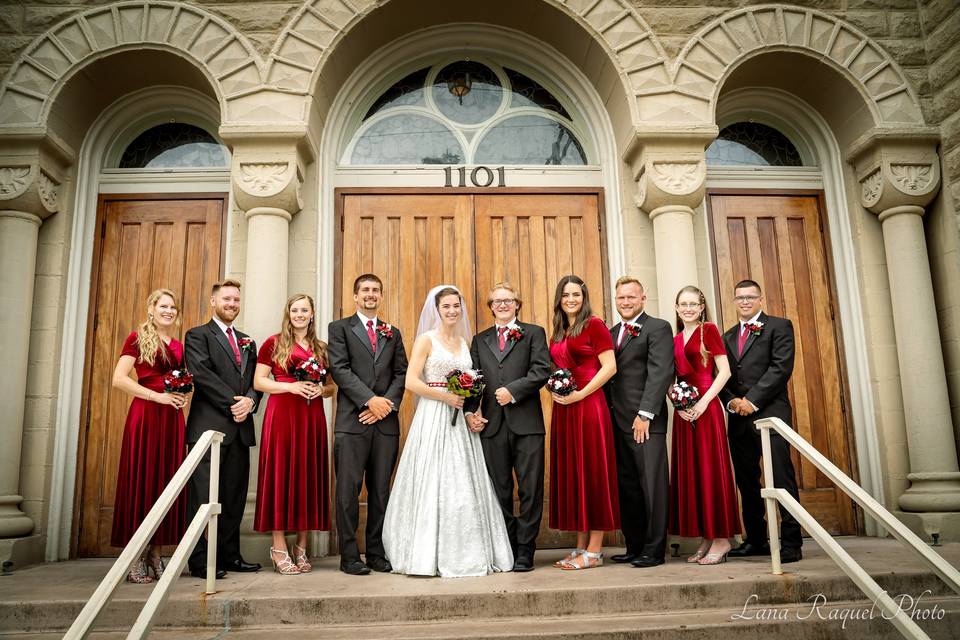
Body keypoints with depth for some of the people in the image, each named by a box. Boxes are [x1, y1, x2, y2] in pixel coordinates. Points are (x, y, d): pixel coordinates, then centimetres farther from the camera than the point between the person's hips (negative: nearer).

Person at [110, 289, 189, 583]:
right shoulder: (137, 338, 1)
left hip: (172, 417, 5)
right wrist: (158, 396, -15)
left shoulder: (178, 346, 17)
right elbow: (119, 379, -8)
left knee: (165, 480, 5)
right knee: (141, 478, -3)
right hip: (145, 414, -5)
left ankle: (154, 554, 13)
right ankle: (136, 560, 3)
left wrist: (184, 394, 6)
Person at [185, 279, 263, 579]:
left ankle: (230, 555, 15)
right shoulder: (197, 335, 4)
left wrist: (250, 400, -8)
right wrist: (232, 402, -15)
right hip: (209, 426, -6)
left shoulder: (248, 342, 22)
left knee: (234, 496, 8)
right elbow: (201, 374, -10)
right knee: (203, 495, -4)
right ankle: (199, 561, 2)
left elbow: (255, 380, 14)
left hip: (240, 428, 6)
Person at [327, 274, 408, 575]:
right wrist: (370, 399, -14)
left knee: (381, 491, 7)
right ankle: (350, 556, 6)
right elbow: (340, 369, -5)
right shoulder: (339, 328, 7)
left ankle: (377, 553, 15)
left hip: (386, 423, 3)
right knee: (348, 490, -3)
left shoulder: (393, 333, 19)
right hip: (352, 422, -3)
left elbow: (401, 373, 11)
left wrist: (388, 404, -6)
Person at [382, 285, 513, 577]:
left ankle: (464, 553, 16)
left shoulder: (465, 342, 15)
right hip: (434, 418, -6)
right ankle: (430, 554, 6)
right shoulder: (426, 339, -2)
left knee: (464, 485, 6)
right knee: (433, 482, -4)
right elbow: (411, 381, -10)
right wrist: (446, 397, -15)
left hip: (459, 420, 6)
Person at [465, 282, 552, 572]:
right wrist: (470, 412, -4)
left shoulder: (533, 333, 8)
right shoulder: (480, 340, 18)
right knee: (500, 490, 8)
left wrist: (513, 390, -15)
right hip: (492, 425, 3)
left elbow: (542, 370, -6)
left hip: (526, 423, -3)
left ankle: (525, 551, 10)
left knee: (530, 488, 0)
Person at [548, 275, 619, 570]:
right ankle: (581, 546, 17)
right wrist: (554, 389, 4)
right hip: (563, 409, 7)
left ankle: (594, 552, 4)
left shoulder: (594, 325, -4)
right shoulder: (557, 333, 16)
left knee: (592, 471, -2)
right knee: (570, 474, 8)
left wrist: (580, 394, -16)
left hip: (588, 406, -7)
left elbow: (610, 366, -10)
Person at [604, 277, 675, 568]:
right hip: (617, 421, 7)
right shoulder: (611, 333, 19)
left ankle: (653, 549, 7)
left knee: (652, 484, -1)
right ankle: (634, 546, 18)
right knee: (626, 487, 9)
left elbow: (661, 373, -11)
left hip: (645, 421, -6)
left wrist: (644, 414, -17)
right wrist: (606, 414, 5)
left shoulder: (658, 328, -2)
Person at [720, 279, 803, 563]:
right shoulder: (728, 336, 21)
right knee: (747, 482, 9)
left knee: (782, 479, -6)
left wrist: (752, 400, -14)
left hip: (770, 412, -6)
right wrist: (731, 401, -4)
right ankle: (756, 540, 17)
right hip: (739, 418, 6)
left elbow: (781, 367, -8)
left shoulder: (779, 326, 4)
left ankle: (791, 542, 0)